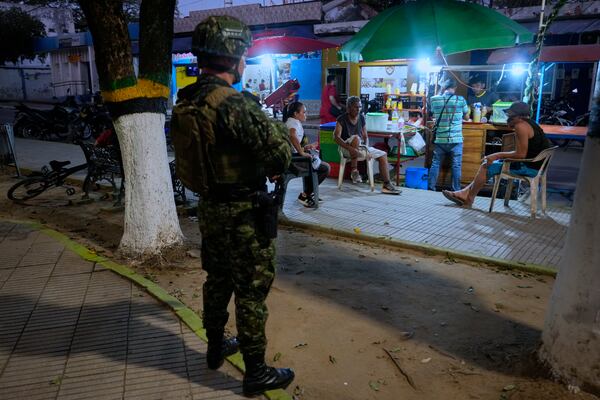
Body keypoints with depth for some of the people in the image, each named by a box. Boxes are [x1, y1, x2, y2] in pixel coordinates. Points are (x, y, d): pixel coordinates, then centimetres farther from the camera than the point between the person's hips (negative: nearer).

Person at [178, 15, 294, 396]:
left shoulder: (188, 99, 3)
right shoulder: (232, 103, -24)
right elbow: (281, 154, -25)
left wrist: (261, 118, 8)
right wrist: (280, 128, -3)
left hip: (210, 206, 8)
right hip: (242, 213, -8)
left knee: (217, 280, 22)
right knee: (251, 292, 4)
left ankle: (216, 347, 40)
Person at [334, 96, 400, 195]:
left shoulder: (361, 117, 7)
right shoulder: (342, 119, -10)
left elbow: (365, 136, 13)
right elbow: (336, 137, -23)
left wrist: (366, 148, -8)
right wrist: (350, 148, -35)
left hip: (360, 147, 6)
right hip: (347, 149, -6)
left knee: (383, 155, -3)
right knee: (355, 137, -37)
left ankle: (386, 185, -2)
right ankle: (354, 171, -28)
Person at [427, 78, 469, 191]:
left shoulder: (434, 99, -1)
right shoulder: (461, 100, -3)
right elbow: (466, 117, 10)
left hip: (439, 139, 2)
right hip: (455, 139, -1)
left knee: (435, 164, 11)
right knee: (456, 165, 6)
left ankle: (431, 187, 12)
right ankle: (456, 190, 8)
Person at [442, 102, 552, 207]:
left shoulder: (521, 126, -19)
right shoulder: (528, 123, 12)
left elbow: (521, 154, -23)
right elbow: (521, 152, 11)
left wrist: (498, 155, -13)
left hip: (530, 167, -10)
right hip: (533, 163, 10)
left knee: (486, 167, -5)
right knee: (487, 163, 12)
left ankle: (468, 198, 9)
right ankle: (466, 193, 12)